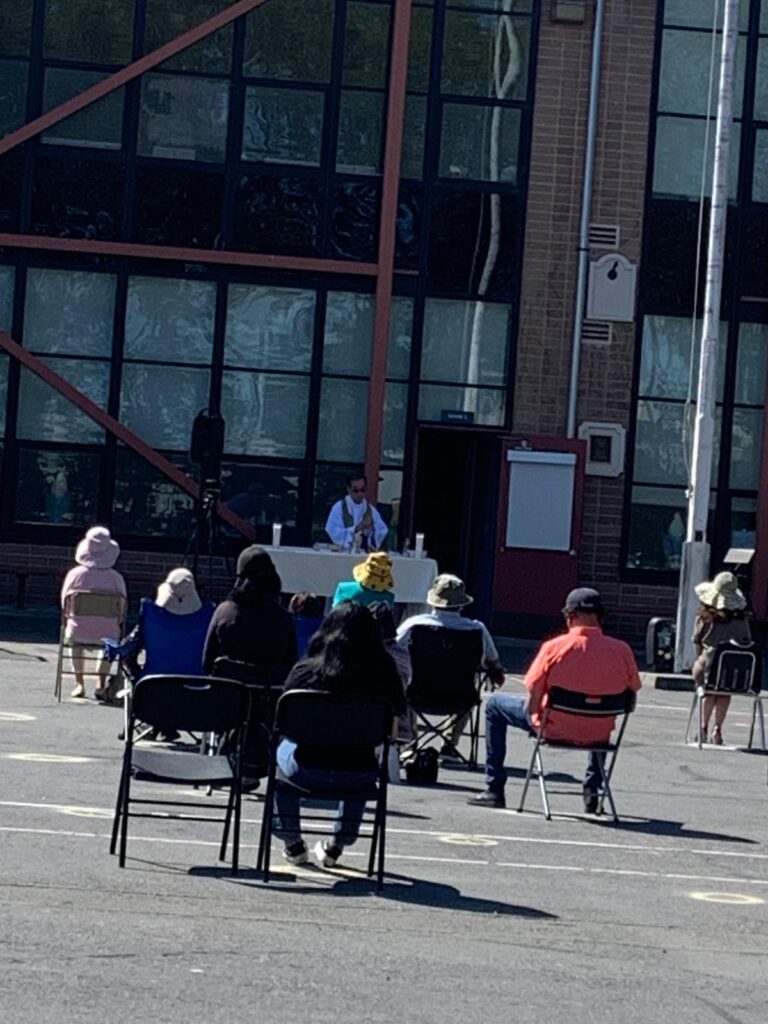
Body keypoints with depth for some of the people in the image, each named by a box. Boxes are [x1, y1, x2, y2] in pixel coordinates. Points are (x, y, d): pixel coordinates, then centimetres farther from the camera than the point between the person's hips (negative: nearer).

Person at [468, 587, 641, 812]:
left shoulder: (554, 648, -18)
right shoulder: (621, 651, -11)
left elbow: (533, 703, -13)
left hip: (554, 730, -3)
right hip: (598, 736, 3)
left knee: (494, 704, 22)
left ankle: (495, 789, 22)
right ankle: (592, 789, 37)